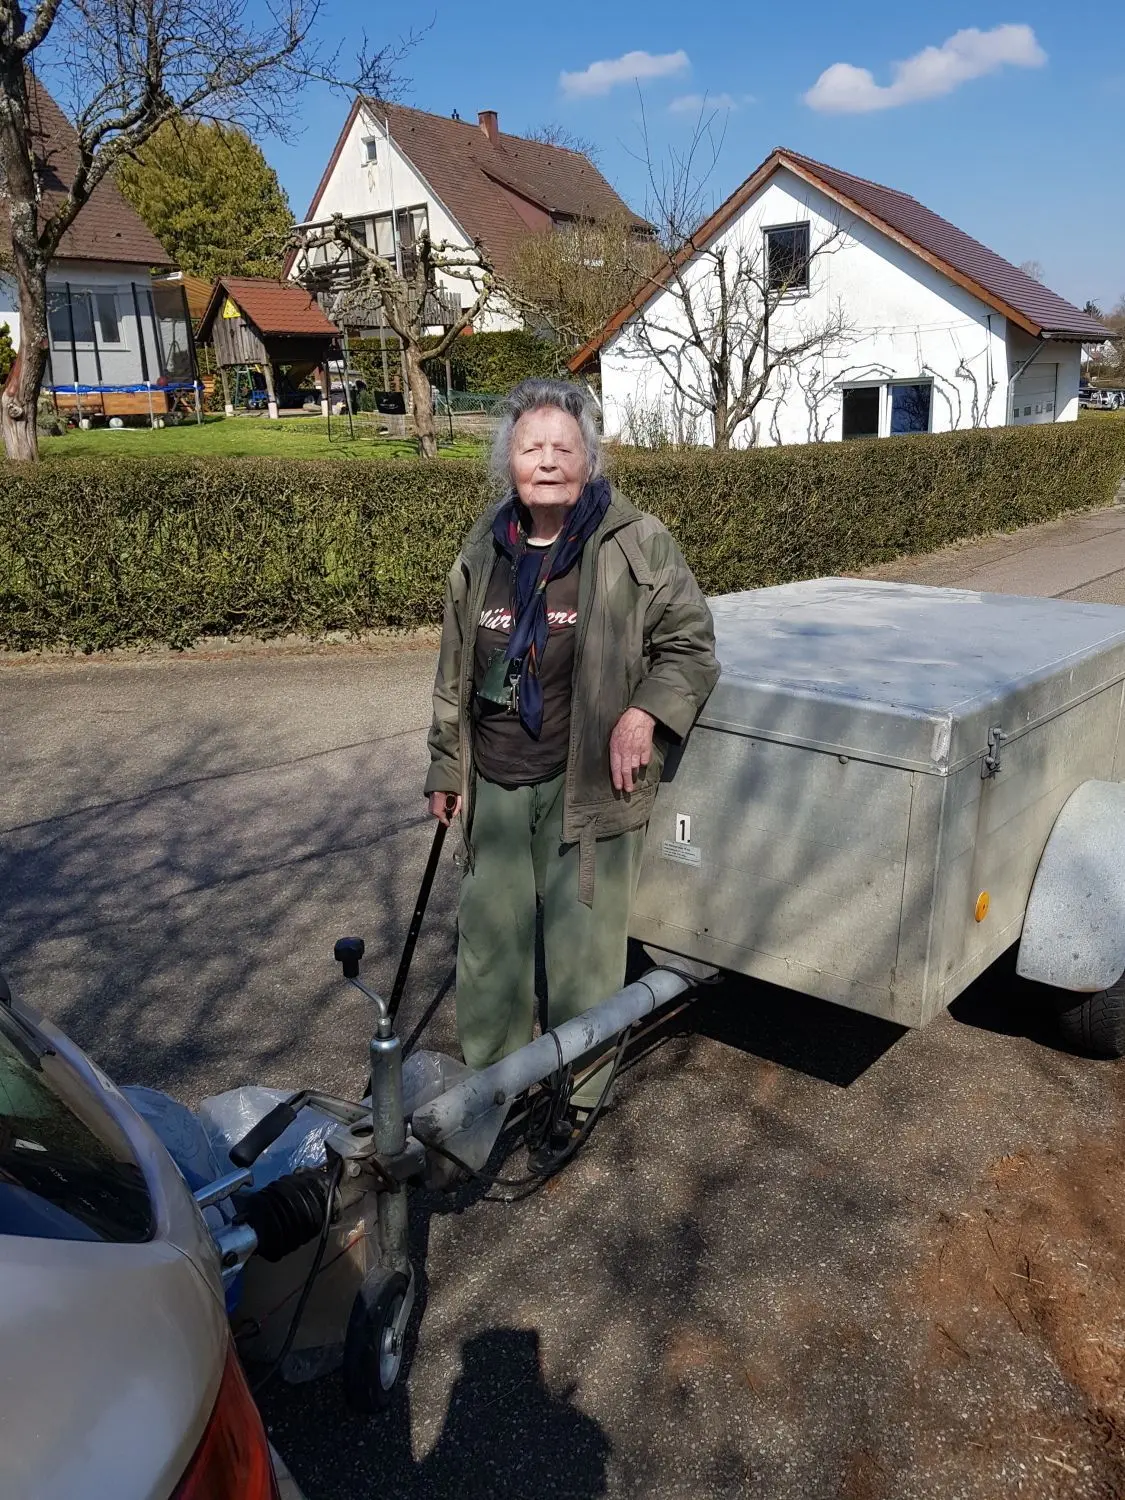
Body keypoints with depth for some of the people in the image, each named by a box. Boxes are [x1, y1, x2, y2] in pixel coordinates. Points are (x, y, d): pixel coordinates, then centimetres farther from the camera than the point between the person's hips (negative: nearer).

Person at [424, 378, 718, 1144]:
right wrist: (447, 768, 16)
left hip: (589, 782, -4)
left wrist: (644, 712, -17)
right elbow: (455, 671, 15)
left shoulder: (635, 543, -7)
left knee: (582, 946, 2)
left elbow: (690, 643, 0)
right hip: (496, 784, 5)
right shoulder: (484, 551, 8)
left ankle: (575, 1097, 24)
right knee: (488, 935, 14)